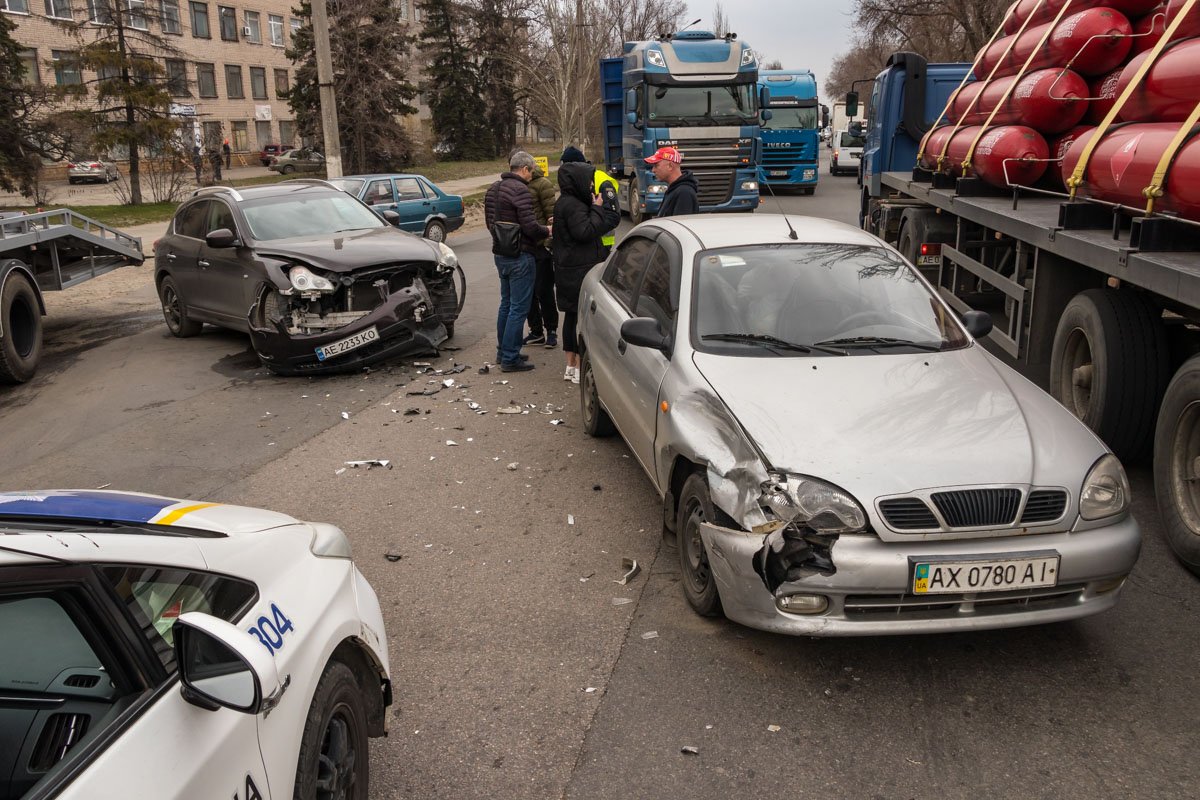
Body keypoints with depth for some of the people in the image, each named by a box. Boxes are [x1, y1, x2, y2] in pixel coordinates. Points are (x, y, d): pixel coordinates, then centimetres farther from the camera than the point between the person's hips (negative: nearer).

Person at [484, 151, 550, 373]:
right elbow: (530, 227, -22)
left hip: (500, 253, 9)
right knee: (518, 308, -3)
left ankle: (503, 352, 28)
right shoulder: (520, 189, -18)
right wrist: (547, 230, -4)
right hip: (519, 256, -9)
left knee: (506, 303, 19)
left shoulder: (493, 188, 11)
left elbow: (490, 221, 19)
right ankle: (510, 358, 0)